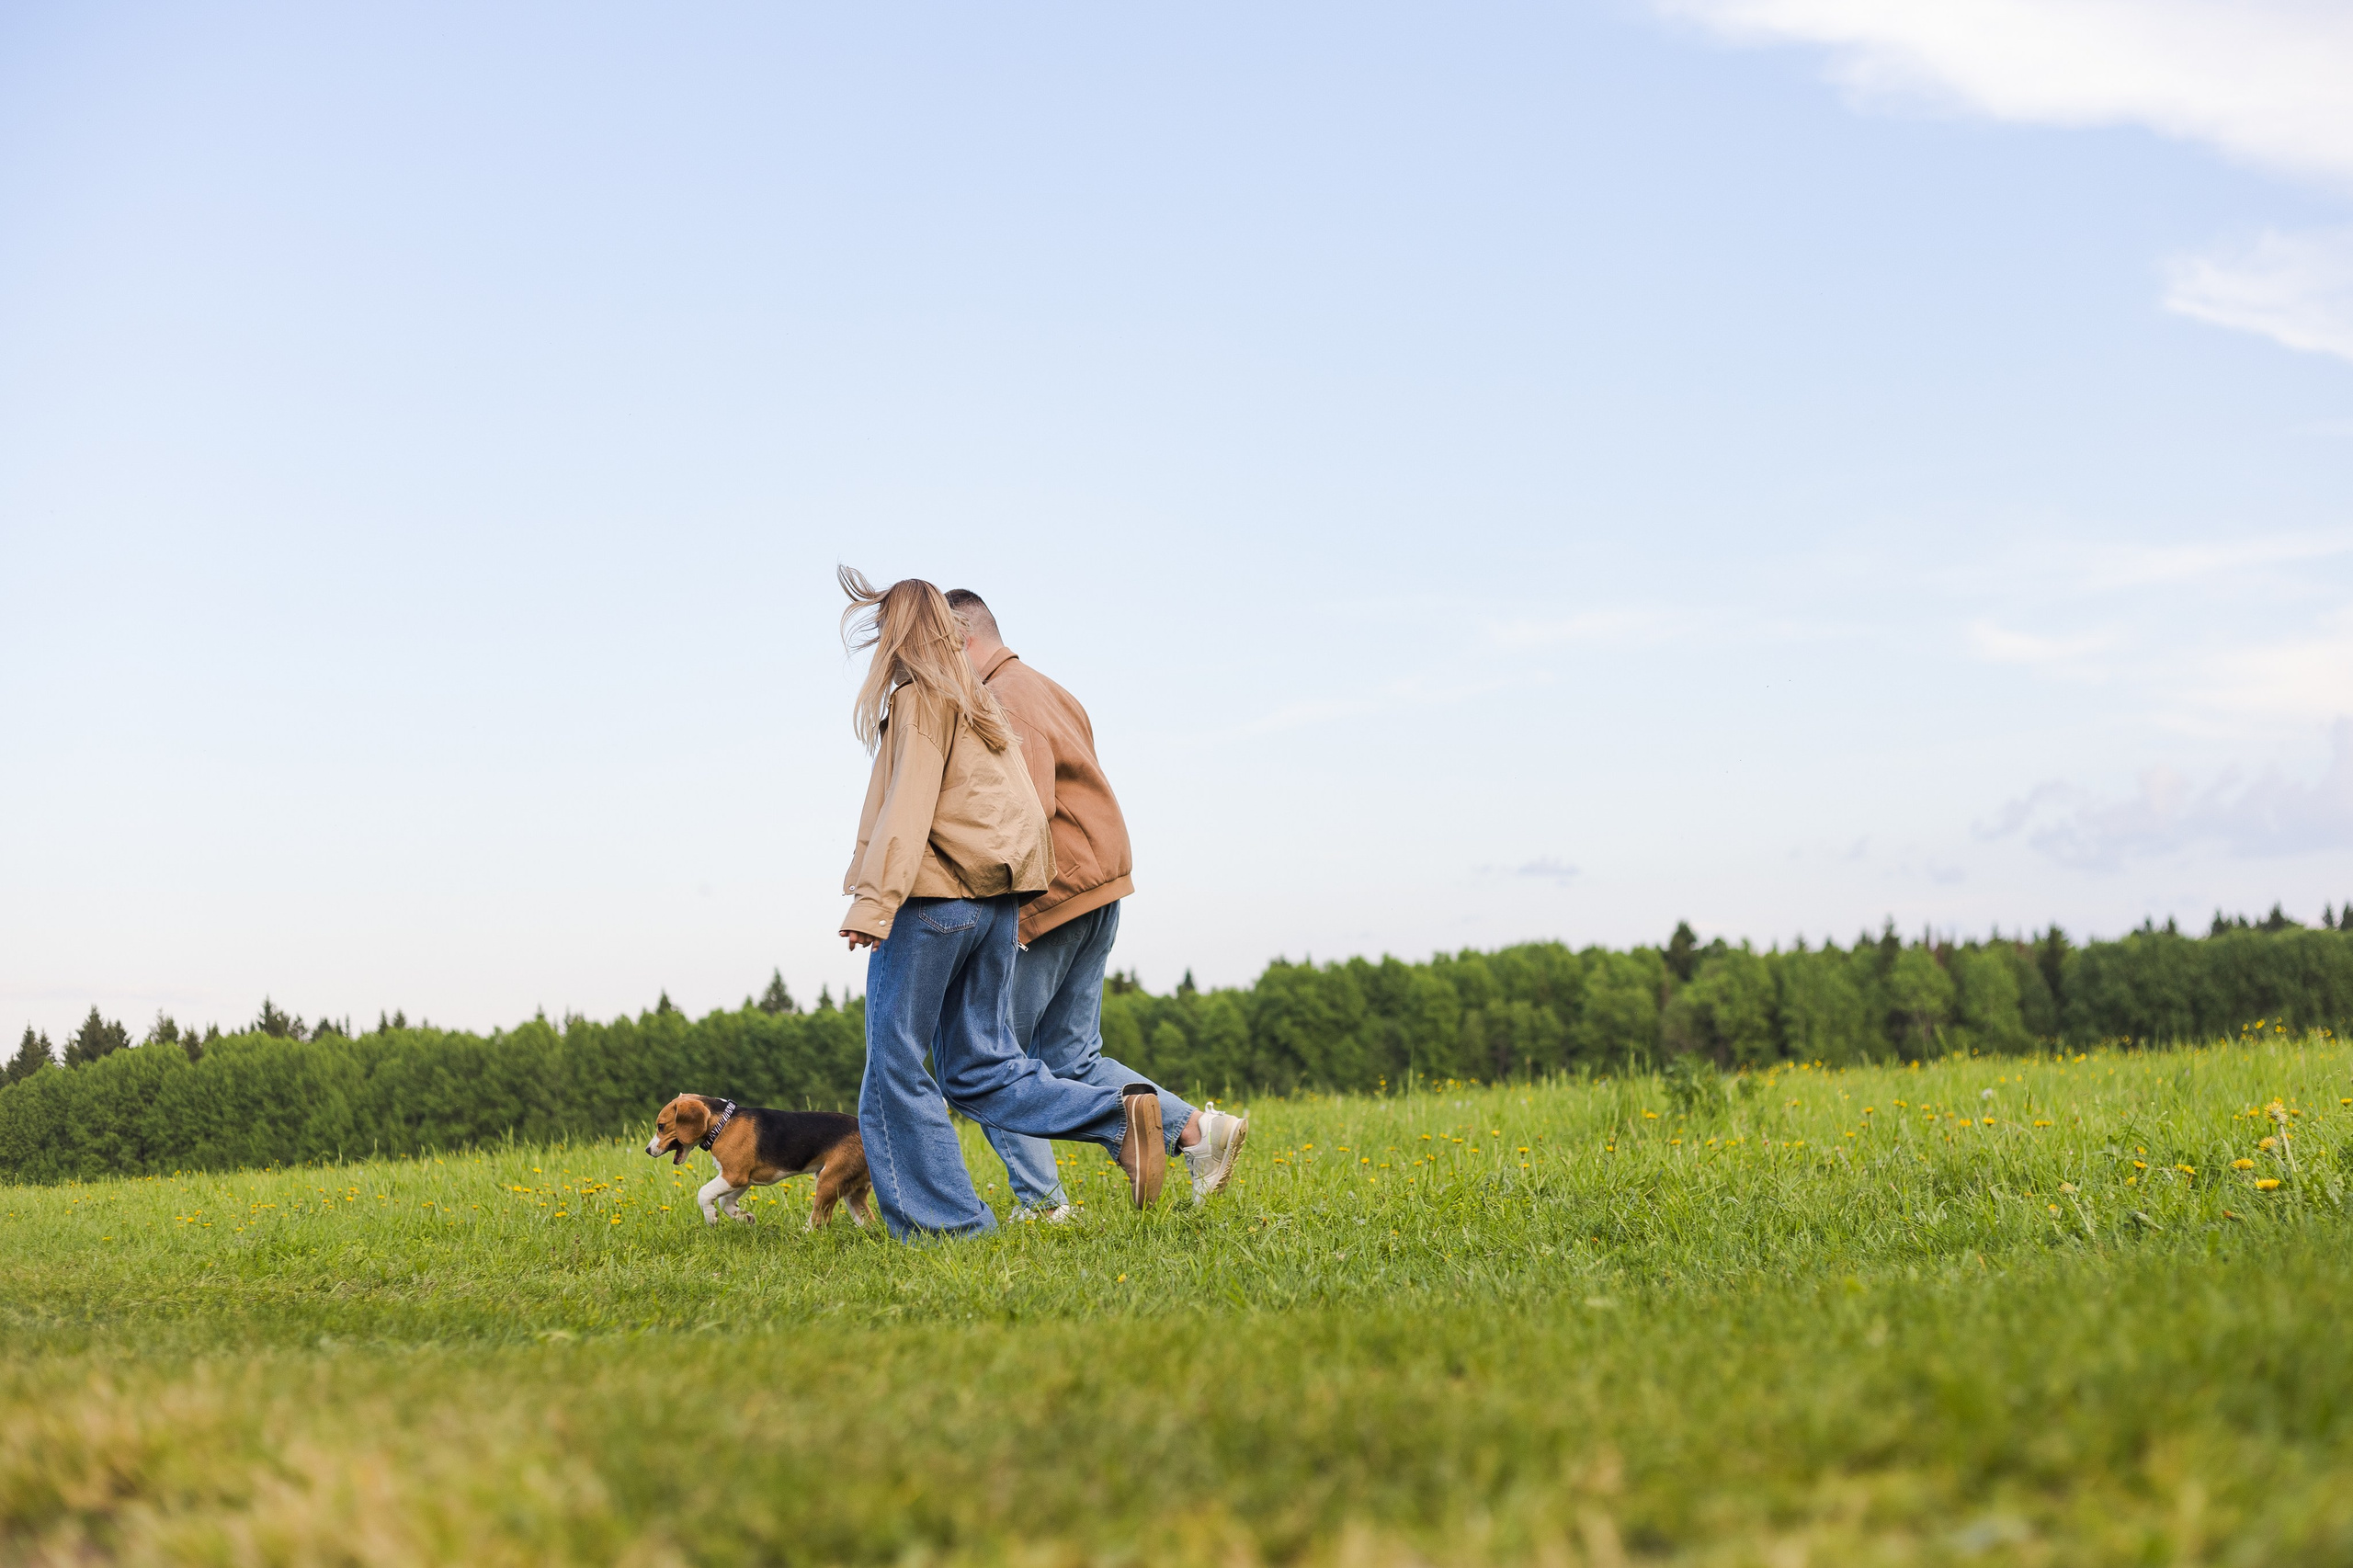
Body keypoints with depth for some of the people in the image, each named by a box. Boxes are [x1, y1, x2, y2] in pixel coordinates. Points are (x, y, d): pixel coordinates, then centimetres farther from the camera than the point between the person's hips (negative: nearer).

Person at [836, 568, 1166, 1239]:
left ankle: (943, 1219, -3)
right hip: (995, 905, 9)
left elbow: (908, 806, -17)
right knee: (980, 1068, 11)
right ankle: (1120, 1114, -5)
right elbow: (1026, 810, 19)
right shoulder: (980, 702, 20)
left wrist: (873, 902, -24)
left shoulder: (918, 700, -6)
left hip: (931, 901, -8)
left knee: (896, 1063, 0)